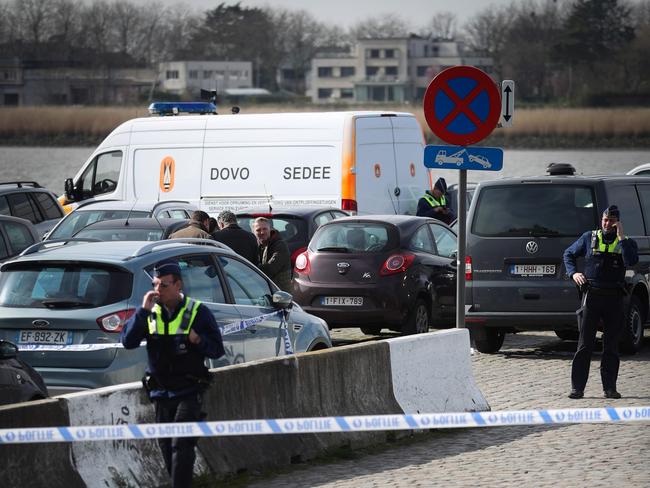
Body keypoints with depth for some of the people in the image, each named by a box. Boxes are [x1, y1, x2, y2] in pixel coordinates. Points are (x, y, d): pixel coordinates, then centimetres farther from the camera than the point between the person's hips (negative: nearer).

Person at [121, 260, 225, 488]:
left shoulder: (197, 311, -2)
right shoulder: (150, 313, 6)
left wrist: (198, 340, -20)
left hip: (188, 393, -4)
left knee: (182, 446, -14)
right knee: (167, 448, 9)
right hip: (160, 393, 4)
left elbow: (217, 349, 0)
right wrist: (143, 311, -15)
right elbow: (128, 341, -7)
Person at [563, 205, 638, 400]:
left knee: (611, 346, 4)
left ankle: (610, 388, 9)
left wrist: (621, 237, -12)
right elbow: (569, 254, 19)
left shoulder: (626, 243, 7)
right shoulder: (589, 238, 9)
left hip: (614, 298, 1)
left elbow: (631, 261, -14)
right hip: (592, 294, 0)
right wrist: (573, 273, 2)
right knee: (585, 344, -3)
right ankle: (577, 387, -2)